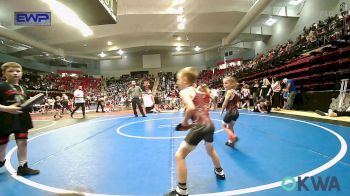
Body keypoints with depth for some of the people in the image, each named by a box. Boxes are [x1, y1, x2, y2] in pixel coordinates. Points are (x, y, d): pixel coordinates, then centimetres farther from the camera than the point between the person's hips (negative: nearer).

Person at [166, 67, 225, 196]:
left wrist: (184, 121, -9)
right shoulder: (197, 91, 16)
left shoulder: (184, 91, -7)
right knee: (210, 150, 36)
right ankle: (219, 172, 59)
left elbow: (191, 108, -24)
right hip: (209, 124, 9)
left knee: (179, 156, 1)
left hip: (200, 126, -9)